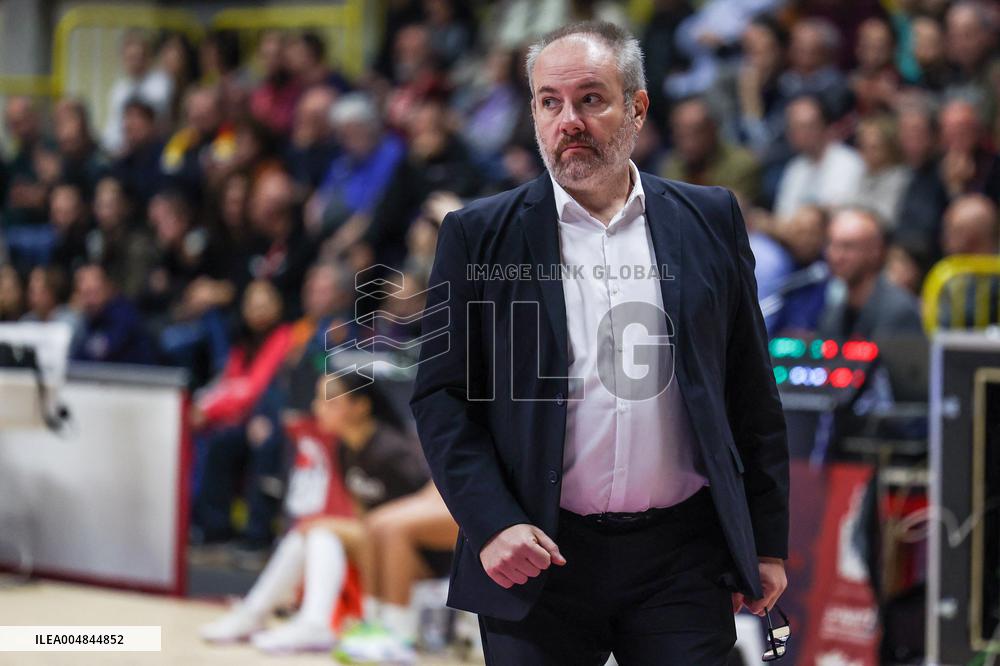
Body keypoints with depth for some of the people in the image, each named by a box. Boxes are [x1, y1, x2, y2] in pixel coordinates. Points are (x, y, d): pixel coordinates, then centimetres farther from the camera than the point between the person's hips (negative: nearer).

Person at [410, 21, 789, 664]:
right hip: (538, 557, -1)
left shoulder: (710, 220, 7)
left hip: (683, 561, 1)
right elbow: (441, 398, 1)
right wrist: (493, 524, -12)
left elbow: (753, 394, 9)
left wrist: (768, 542, 7)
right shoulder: (478, 236, 3)